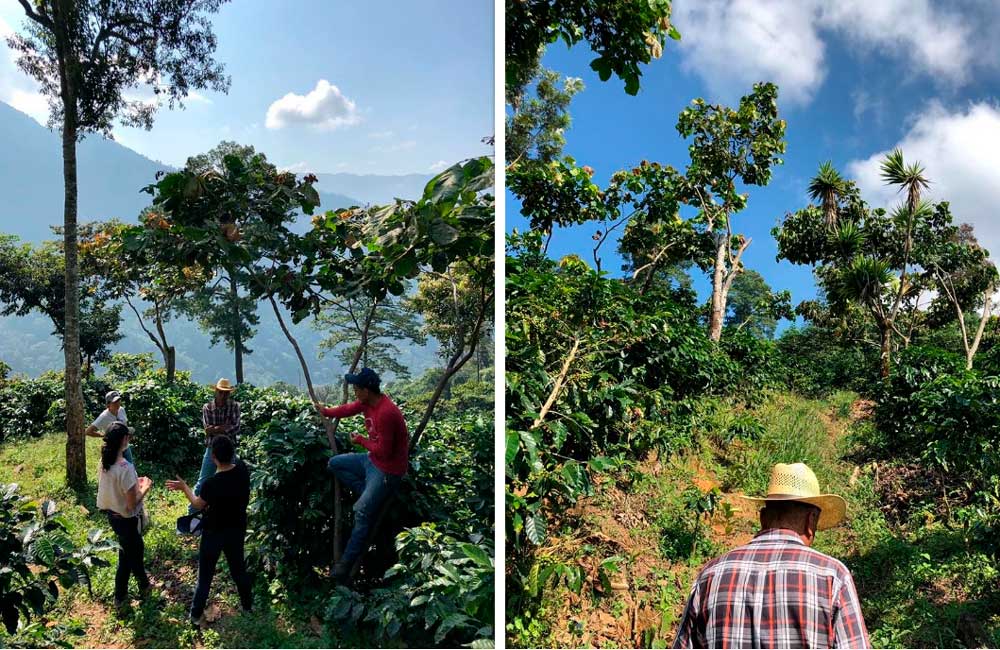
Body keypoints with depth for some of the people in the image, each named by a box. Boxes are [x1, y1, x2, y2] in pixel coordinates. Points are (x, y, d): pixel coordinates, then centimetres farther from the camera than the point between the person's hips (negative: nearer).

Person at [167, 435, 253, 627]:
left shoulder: (211, 484, -32)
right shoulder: (242, 469, -20)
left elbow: (198, 505, -10)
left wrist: (184, 487, 2)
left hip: (214, 533, -4)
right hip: (237, 530, 4)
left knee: (205, 575, 16)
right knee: (239, 568, 25)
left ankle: (196, 615, 32)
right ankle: (248, 605, 42)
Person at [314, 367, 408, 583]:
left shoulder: (386, 413, -32)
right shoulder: (368, 402, -3)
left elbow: (383, 451, -29)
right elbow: (348, 409, 20)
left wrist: (361, 440, -12)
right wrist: (325, 412, 35)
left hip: (388, 470, -10)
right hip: (372, 460, 10)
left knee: (361, 511, -16)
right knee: (334, 464, 15)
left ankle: (346, 565, -10)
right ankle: (370, 497, 7)